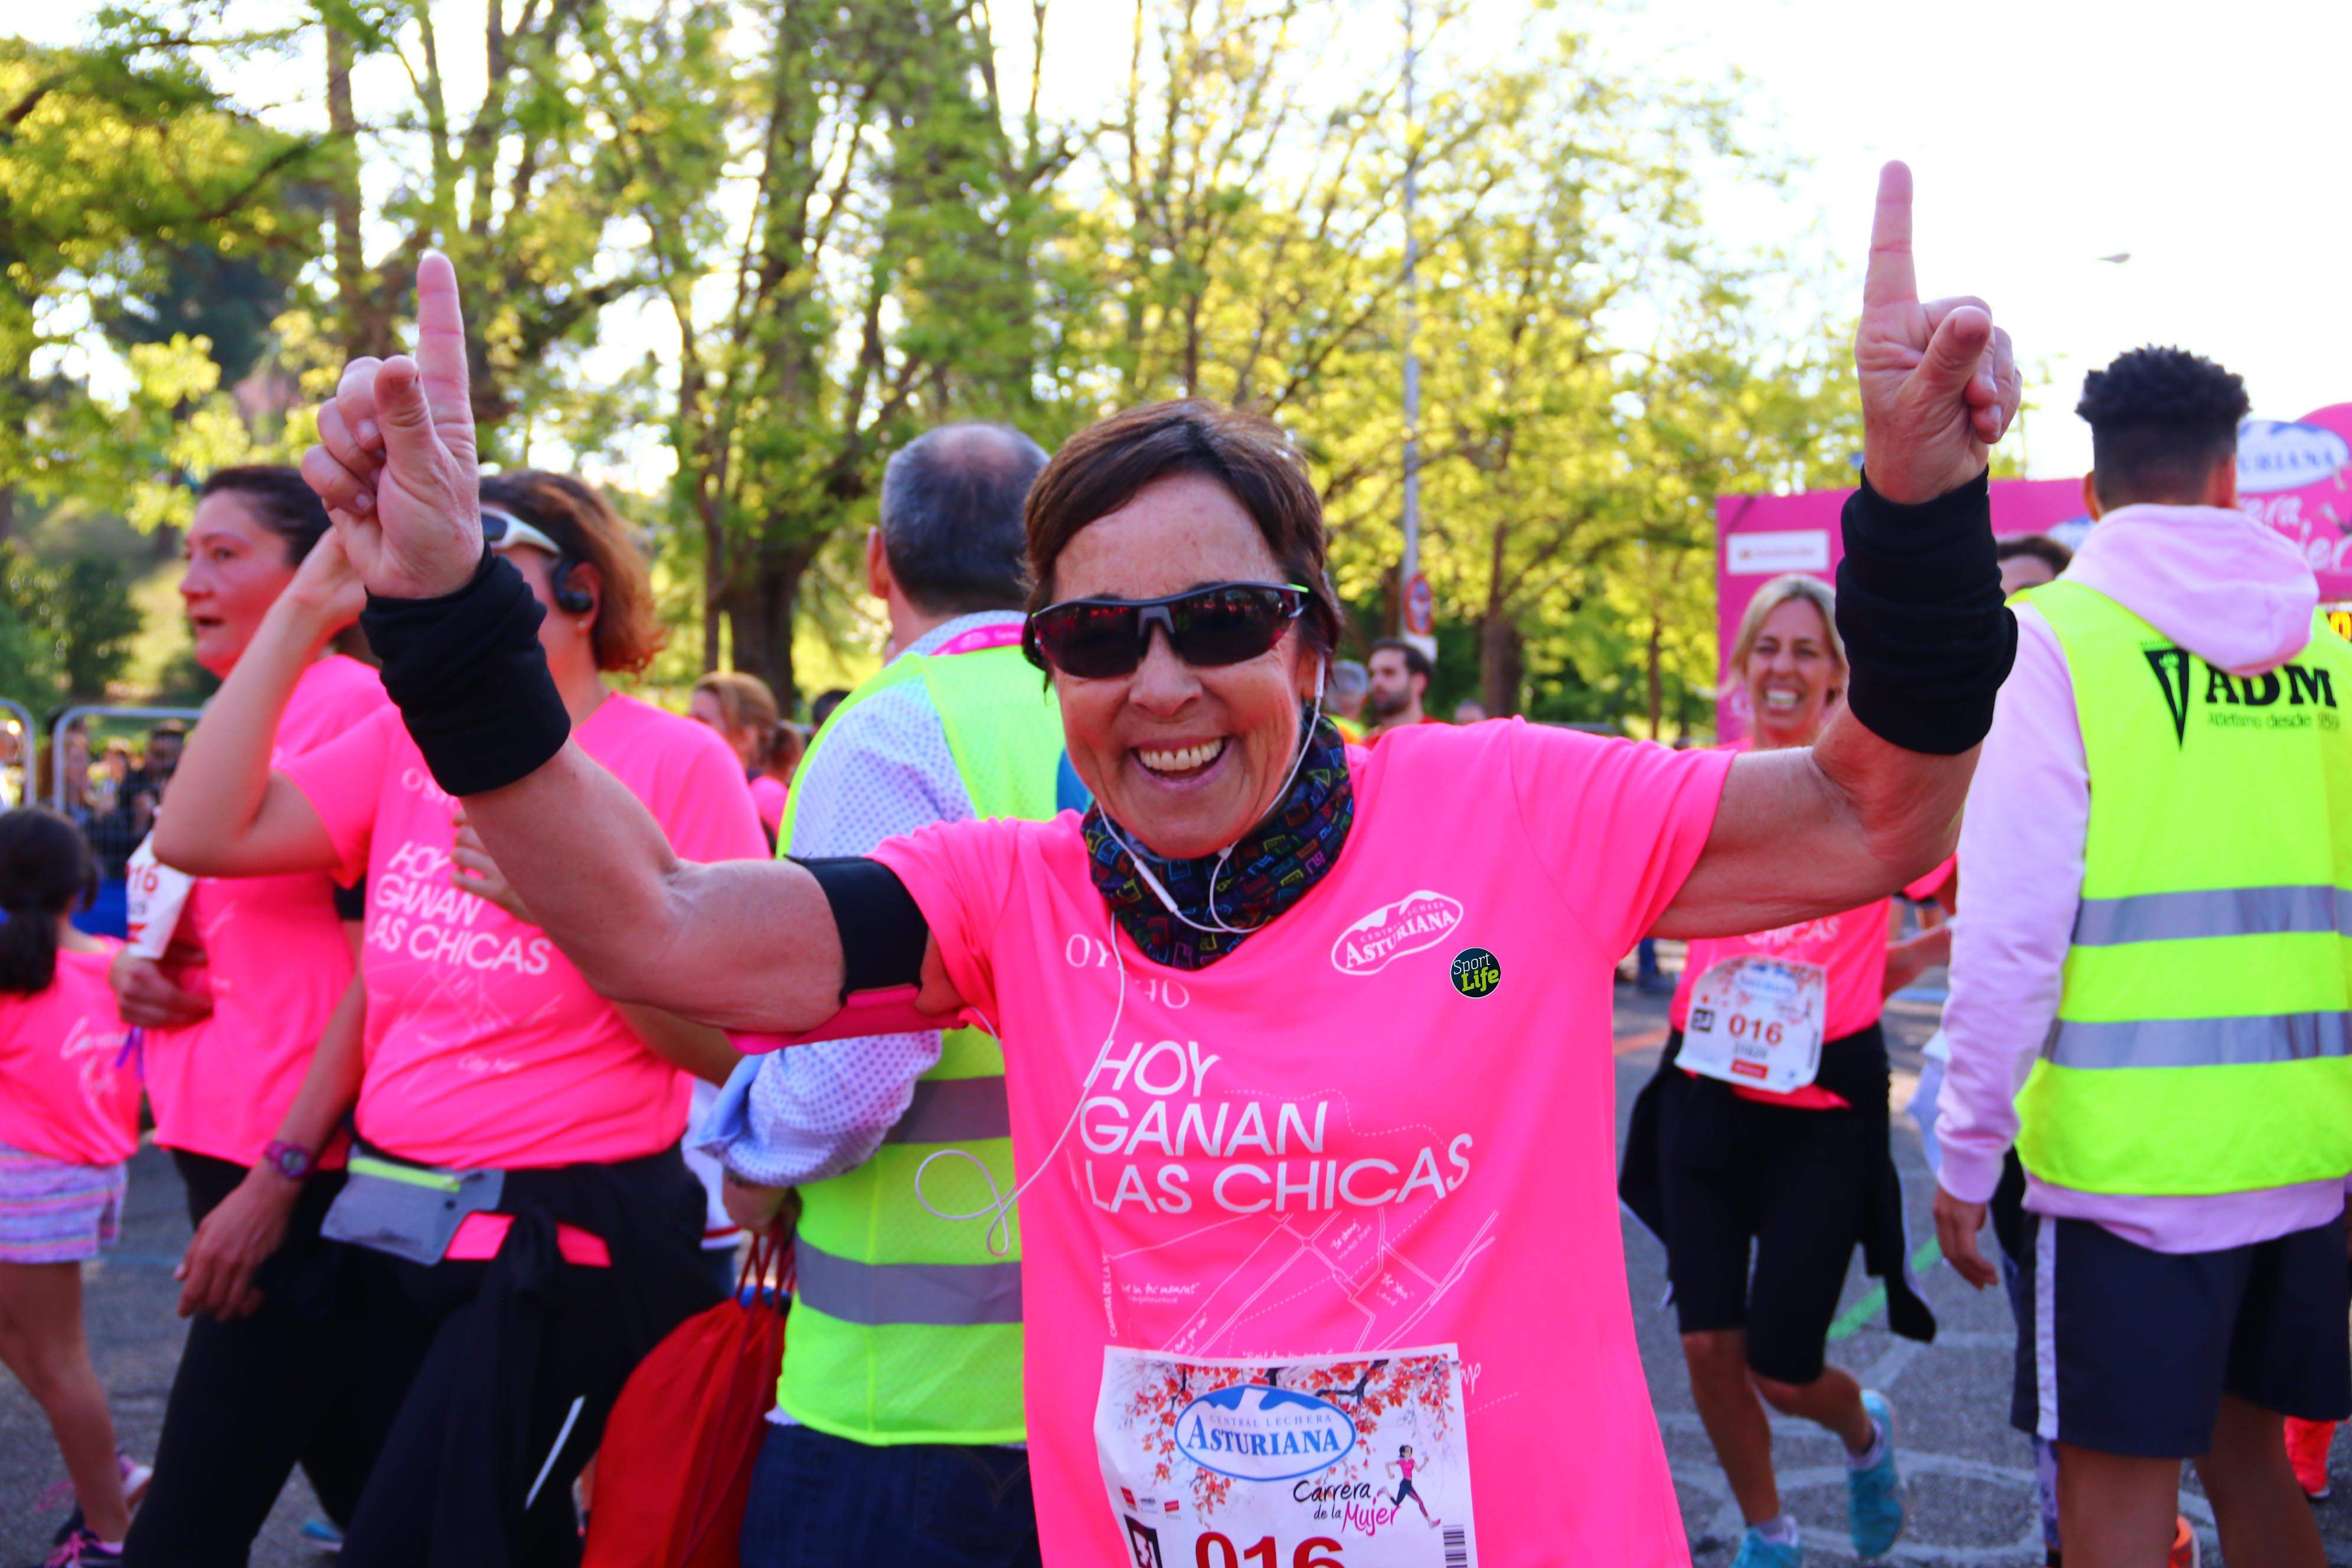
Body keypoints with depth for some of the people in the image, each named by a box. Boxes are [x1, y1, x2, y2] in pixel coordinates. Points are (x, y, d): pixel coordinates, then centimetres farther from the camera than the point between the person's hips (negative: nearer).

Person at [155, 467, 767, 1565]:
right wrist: (305, 610, -5)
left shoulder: (674, 761, -8)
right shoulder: (408, 743, 7)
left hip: (562, 1241, -6)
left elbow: (731, 1051, -11)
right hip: (394, 1229, 6)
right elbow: (200, 835, -6)